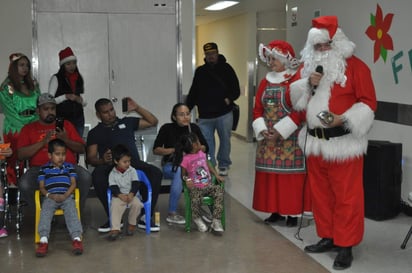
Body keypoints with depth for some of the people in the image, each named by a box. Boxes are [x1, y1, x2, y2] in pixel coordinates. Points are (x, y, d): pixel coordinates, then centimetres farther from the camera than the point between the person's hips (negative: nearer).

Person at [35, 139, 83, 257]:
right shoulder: (44, 168, 17)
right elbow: (41, 187, 10)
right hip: (50, 197, 0)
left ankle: (76, 238, -47)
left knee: (72, 211, -30)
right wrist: (50, 195, -11)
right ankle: (44, 240, -48)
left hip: (66, 196, 0)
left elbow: (73, 183, 9)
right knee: (45, 212, -31)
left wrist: (65, 195, -9)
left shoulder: (69, 167, 19)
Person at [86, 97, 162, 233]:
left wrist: (137, 108, 14)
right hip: (111, 166, -1)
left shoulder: (127, 122, 24)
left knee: (156, 173, -29)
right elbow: (91, 158, 6)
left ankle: (145, 217, -21)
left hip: (134, 163, 1)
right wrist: (102, 160, -17)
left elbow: (153, 121, 26)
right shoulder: (95, 132, 18)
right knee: (97, 175, -37)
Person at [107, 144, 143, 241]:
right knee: (115, 206, -31)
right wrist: (120, 195, -25)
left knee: (137, 204, -29)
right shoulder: (112, 174, 0)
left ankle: (132, 224, -5)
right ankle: (115, 229, -33)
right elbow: (113, 187, -7)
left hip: (131, 195, 1)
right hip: (118, 196, -1)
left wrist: (131, 194, -21)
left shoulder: (132, 171, 2)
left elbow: (135, 184, -4)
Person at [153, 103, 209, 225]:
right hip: (170, 165, -3)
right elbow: (156, 150, -6)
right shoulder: (167, 128, -5)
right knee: (179, 171, -38)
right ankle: (172, 214, -32)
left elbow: (205, 147, 6)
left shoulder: (194, 128, 5)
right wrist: (174, 150, -17)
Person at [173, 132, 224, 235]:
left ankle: (216, 221, -20)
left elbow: (209, 165, 22)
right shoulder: (186, 159, -6)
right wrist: (187, 179, -22)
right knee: (195, 199, -36)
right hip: (195, 187, -5)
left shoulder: (202, 154, 11)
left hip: (208, 184, 5)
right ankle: (197, 218, 0)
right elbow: (183, 174, 0)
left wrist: (217, 175, 10)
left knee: (220, 191, -25)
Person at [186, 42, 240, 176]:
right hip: (205, 115, 2)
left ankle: (224, 165, 25)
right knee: (206, 142, 0)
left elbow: (236, 90, 1)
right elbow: (193, 93, 14)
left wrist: (229, 99, -18)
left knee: (225, 140, 8)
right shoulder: (200, 71, 11)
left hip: (224, 114, -2)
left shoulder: (226, 68, 2)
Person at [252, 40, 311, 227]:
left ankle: (292, 213, 7)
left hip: (290, 139, -6)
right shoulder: (266, 82, 12)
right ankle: (275, 211, 18)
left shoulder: (296, 80, -7)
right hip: (268, 138, 6)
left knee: (290, 175, -3)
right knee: (270, 175, 7)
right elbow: (257, 109, 13)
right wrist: (262, 129, -3)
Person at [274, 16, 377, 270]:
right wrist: (308, 84, -7)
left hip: (343, 143, -6)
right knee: (321, 193, 13)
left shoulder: (355, 66, -6)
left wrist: (343, 120, -22)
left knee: (346, 195, -1)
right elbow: (296, 101, 12)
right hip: (315, 141, 6)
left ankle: (346, 246, 8)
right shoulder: (309, 66, 12)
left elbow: (368, 102, -9)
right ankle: (327, 237, 27)